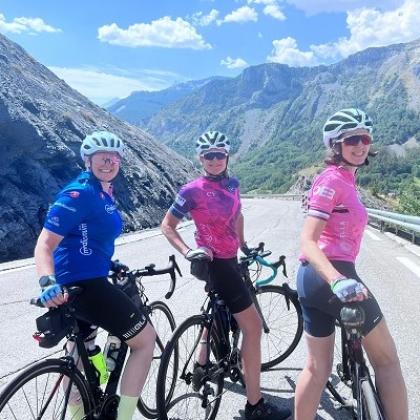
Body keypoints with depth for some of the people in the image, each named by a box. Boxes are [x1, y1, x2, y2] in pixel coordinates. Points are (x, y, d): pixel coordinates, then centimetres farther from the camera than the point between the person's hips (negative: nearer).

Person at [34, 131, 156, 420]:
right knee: (146, 339, -1)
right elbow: (44, 245, -24)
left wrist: (111, 264, 31)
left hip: (84, 282, 10)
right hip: (84, 285, -10)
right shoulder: (79, 193, -19)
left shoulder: (104, 191, 9)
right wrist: (47, 283, -40)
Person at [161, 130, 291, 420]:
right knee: (253, 326, -7)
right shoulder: (192, 191, -16)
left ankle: (202, 366, 50)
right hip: (214, 263, -8)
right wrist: (188, 252, -20)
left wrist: (243, 244, 18)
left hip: (229, 259, 8)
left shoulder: (232, 184, 2)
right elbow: (167, 226, -9)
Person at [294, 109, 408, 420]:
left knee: (318, 367, 16)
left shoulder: (344, 179, 16)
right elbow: (308, 242, -22)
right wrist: (338, 280, -37)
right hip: (330, 276, -9)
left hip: (312, 277, 9)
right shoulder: (332, 180, -13)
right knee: (386, 359, 10)